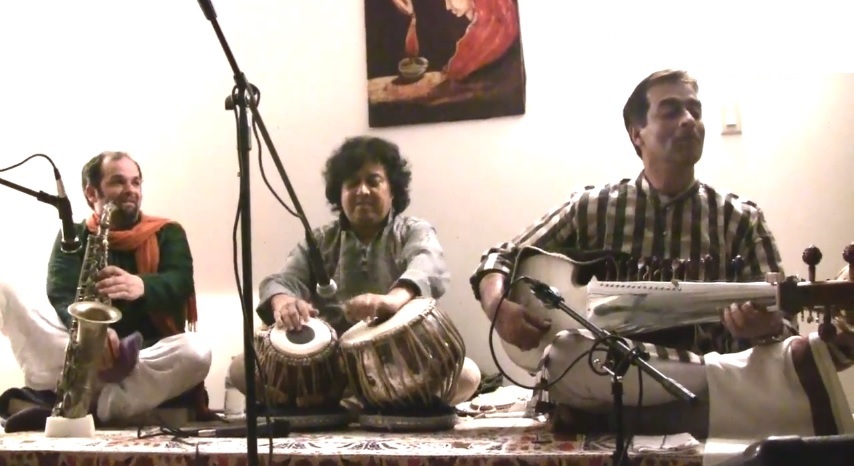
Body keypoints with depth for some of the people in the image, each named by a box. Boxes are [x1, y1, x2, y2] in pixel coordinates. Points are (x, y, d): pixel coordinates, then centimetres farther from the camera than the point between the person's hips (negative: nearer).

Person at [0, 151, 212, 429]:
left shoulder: (166, 233, 11)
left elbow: (180, 282, -10)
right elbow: (61, 297, -6)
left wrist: (142, 286, -35)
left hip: (148, 358, -1)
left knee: (196, 352, -34)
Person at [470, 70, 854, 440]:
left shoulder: (741, 219, 9)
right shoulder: (591, 208, 9)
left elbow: (779, 322, 2)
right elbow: (500, 259, 12)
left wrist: (764, 326, -23)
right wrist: (499, 307, -11)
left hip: (705, 384, -2)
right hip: (604, 385, 2)